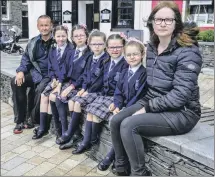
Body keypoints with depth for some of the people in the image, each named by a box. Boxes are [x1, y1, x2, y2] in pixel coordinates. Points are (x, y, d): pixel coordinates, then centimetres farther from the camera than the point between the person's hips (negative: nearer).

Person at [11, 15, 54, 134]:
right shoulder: (33, 42, 11)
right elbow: (26, 58, 15)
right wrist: (21, 71, -3)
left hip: (49, 75, -5)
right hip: (35, 73, 6)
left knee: (40, 89, -33)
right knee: (15, 82, -16)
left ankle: (34, 121, -9)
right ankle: (20, 121, -9)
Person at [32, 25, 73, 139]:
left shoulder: (71, 50, -11)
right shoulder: (52, 49, 11)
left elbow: (69, 69, -16)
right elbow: (50, 67, 13)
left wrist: (60, 82, -20)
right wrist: (53, 79, -4)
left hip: (66, 80, -6)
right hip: (55, 80, 6)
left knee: (53, 97, -22)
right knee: (43, 95, -13)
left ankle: (46, 126, -4)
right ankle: (42, 127, -9)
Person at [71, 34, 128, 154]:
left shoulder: (126, 64, -12)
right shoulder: (107, 63, 14)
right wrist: (104, 93, 5)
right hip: (106, 94, 7)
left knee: (96, 112, -19)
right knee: (90, 110, -11)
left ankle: (93, 140, 4)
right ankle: (86, 142, -6)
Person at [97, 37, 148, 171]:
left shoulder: (144, 73, -10)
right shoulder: (125, 73, 13)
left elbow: (140, 96, -16)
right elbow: (119, 92, 11)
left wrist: (126, 110, -20)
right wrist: (117, 105, -7)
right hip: (124, 107, 6)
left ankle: (111, 156, -8)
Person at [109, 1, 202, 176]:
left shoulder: (187, 52, -17)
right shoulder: (152, 47, 7)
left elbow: (180, 94, -22)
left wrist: (147, 108, -20)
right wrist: (144, 104, -1)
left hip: (181, 112, -7)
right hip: (154, 102, 7)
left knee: (129, 125, -24)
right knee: (115, 121, -9)